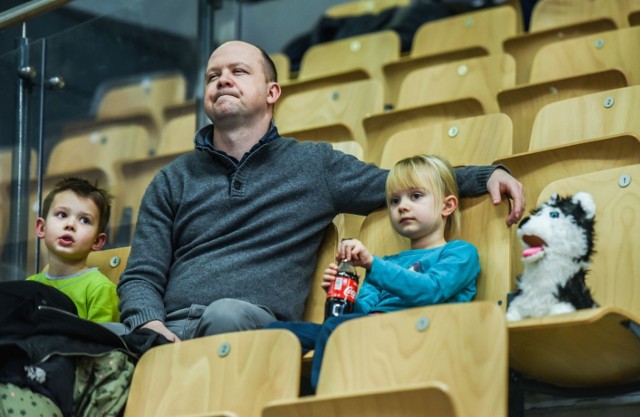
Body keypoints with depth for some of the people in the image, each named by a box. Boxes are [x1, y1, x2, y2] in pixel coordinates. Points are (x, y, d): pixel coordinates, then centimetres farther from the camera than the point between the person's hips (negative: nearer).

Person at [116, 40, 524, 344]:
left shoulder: (315, 163, 19)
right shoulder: (172, 181, 22)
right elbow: (141, 277, 14)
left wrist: (489, 174, 8)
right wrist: (150, 324, -10)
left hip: (256, 327, 1)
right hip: (170, 329, 0)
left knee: (227, 314, -39)